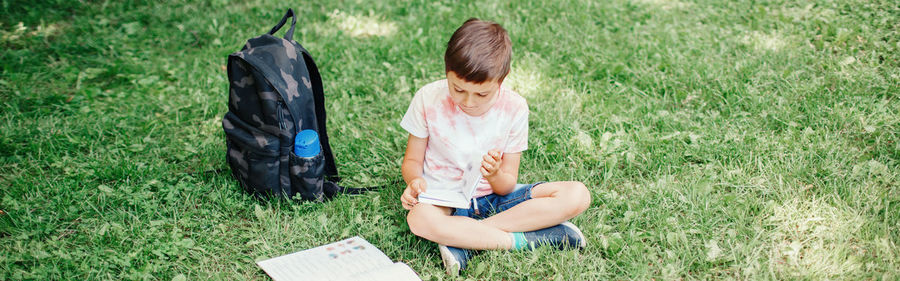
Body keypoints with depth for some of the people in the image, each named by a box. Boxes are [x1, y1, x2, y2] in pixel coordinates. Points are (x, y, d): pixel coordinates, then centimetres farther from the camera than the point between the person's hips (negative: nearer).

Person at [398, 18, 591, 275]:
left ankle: (465, 240, -27)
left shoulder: (514, 108, -10)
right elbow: (412, 160, 0)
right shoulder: (428, 99, -11)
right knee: (419, 219, -40)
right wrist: (415, 180, -24)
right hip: (444, 200, -2)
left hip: (494, 197, 3)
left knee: (578, 195, -20)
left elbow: (508, 184, -6)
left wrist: (495, 176, -30)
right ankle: (523, 239, -26)